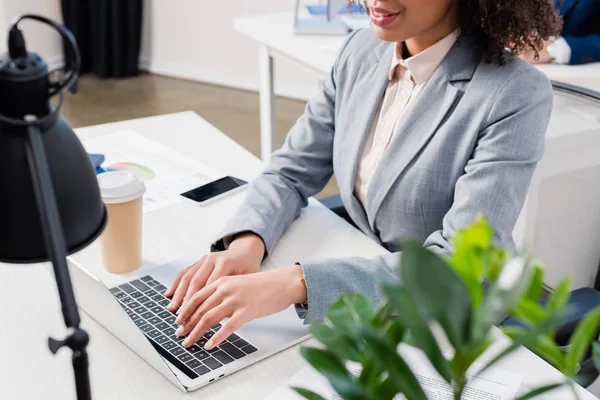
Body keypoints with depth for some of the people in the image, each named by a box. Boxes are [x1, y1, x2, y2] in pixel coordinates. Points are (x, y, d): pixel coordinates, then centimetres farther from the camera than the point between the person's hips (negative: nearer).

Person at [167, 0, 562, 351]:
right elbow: (293, 170, 1)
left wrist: (297, 283, -39)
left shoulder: (515, 95, -23)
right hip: (364, 311, 5)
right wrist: (247, 243, -21)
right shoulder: (362, 51, -4)